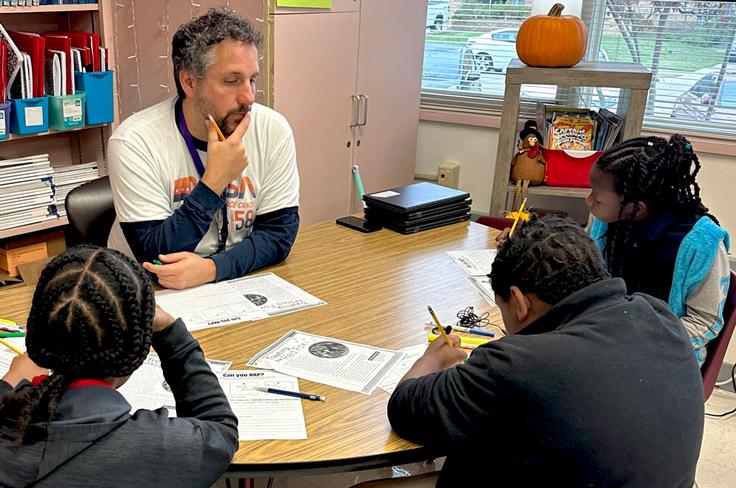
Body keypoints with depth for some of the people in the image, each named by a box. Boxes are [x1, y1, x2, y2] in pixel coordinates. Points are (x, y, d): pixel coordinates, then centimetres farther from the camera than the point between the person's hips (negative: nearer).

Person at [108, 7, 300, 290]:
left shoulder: (273, 131, -7)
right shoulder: (134, 142, -15)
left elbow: (279, 232, -7)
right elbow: (155, 255, -15)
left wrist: (211, 267, -22)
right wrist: (215, 180, -23)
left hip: (235, 286, 2)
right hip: (152, 293, -1)